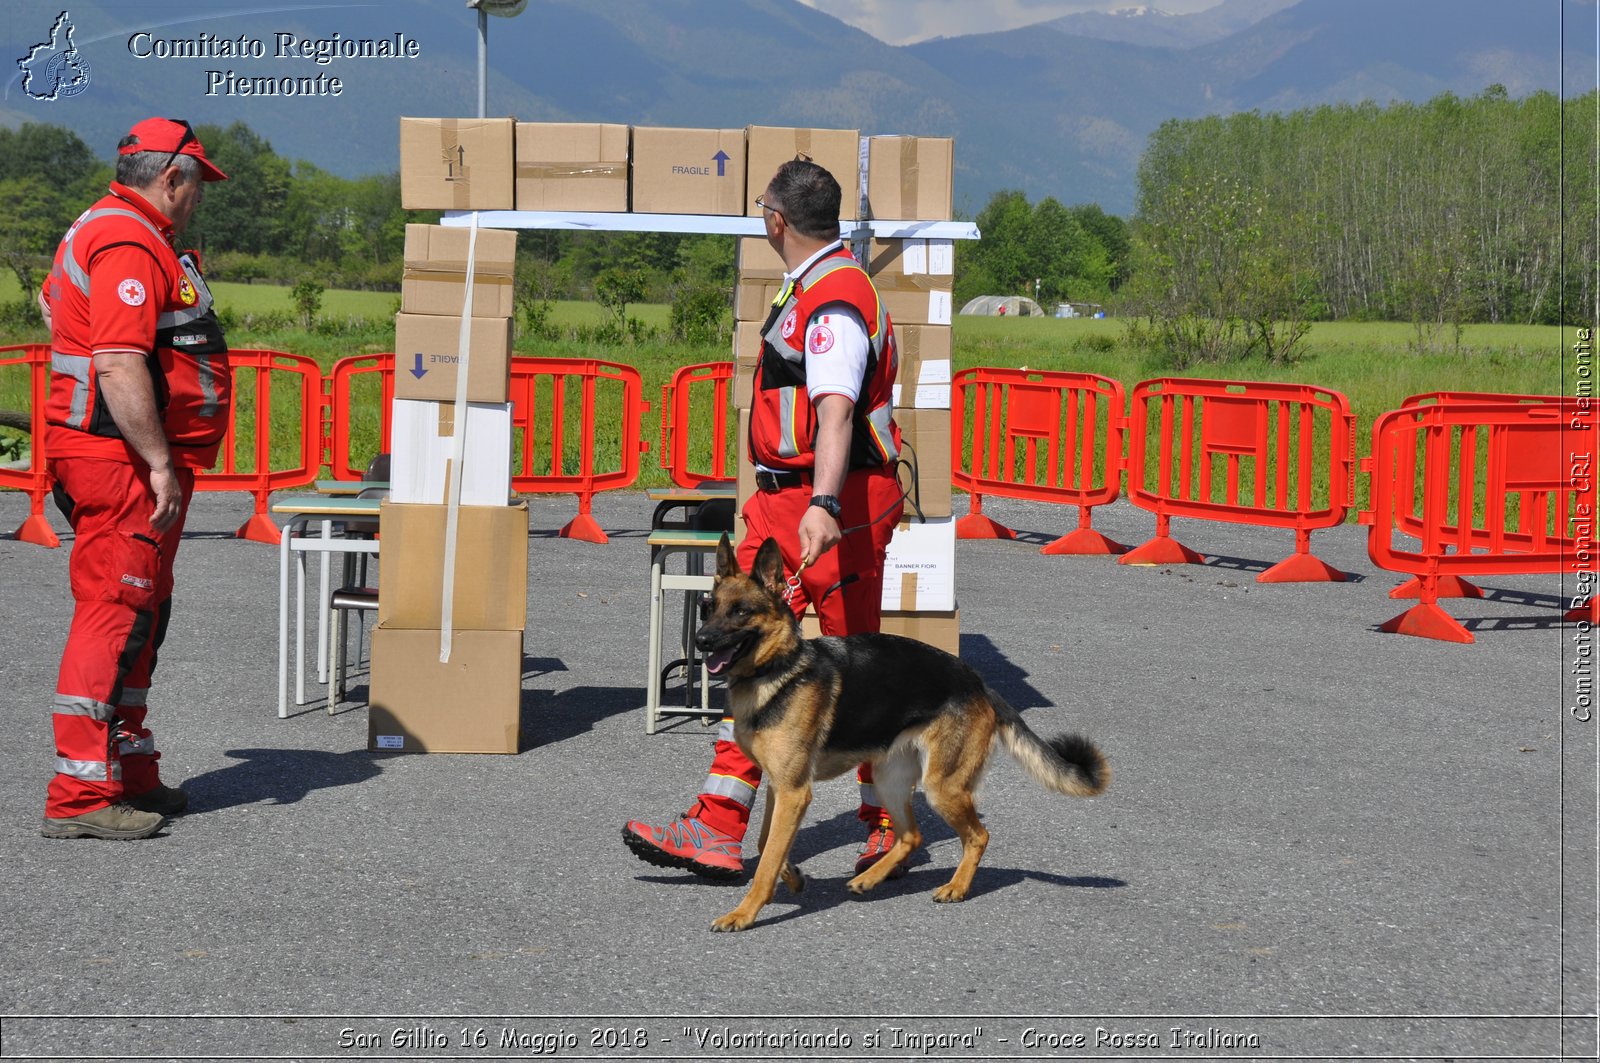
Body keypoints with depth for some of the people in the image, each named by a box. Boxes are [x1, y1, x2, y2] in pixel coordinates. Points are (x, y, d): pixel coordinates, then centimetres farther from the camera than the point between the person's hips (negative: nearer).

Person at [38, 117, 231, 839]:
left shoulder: (103, 231, 19)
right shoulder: (131, 247, -17)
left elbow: (52, 302, 37)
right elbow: (121, 367, -26)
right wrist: (160, 463, -25)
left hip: (133, 461, 11)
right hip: (124, 458, -11)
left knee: (142, 617, 16)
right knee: (115, 614, -11)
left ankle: (131, 773, 24)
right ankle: (80, 794, -11)